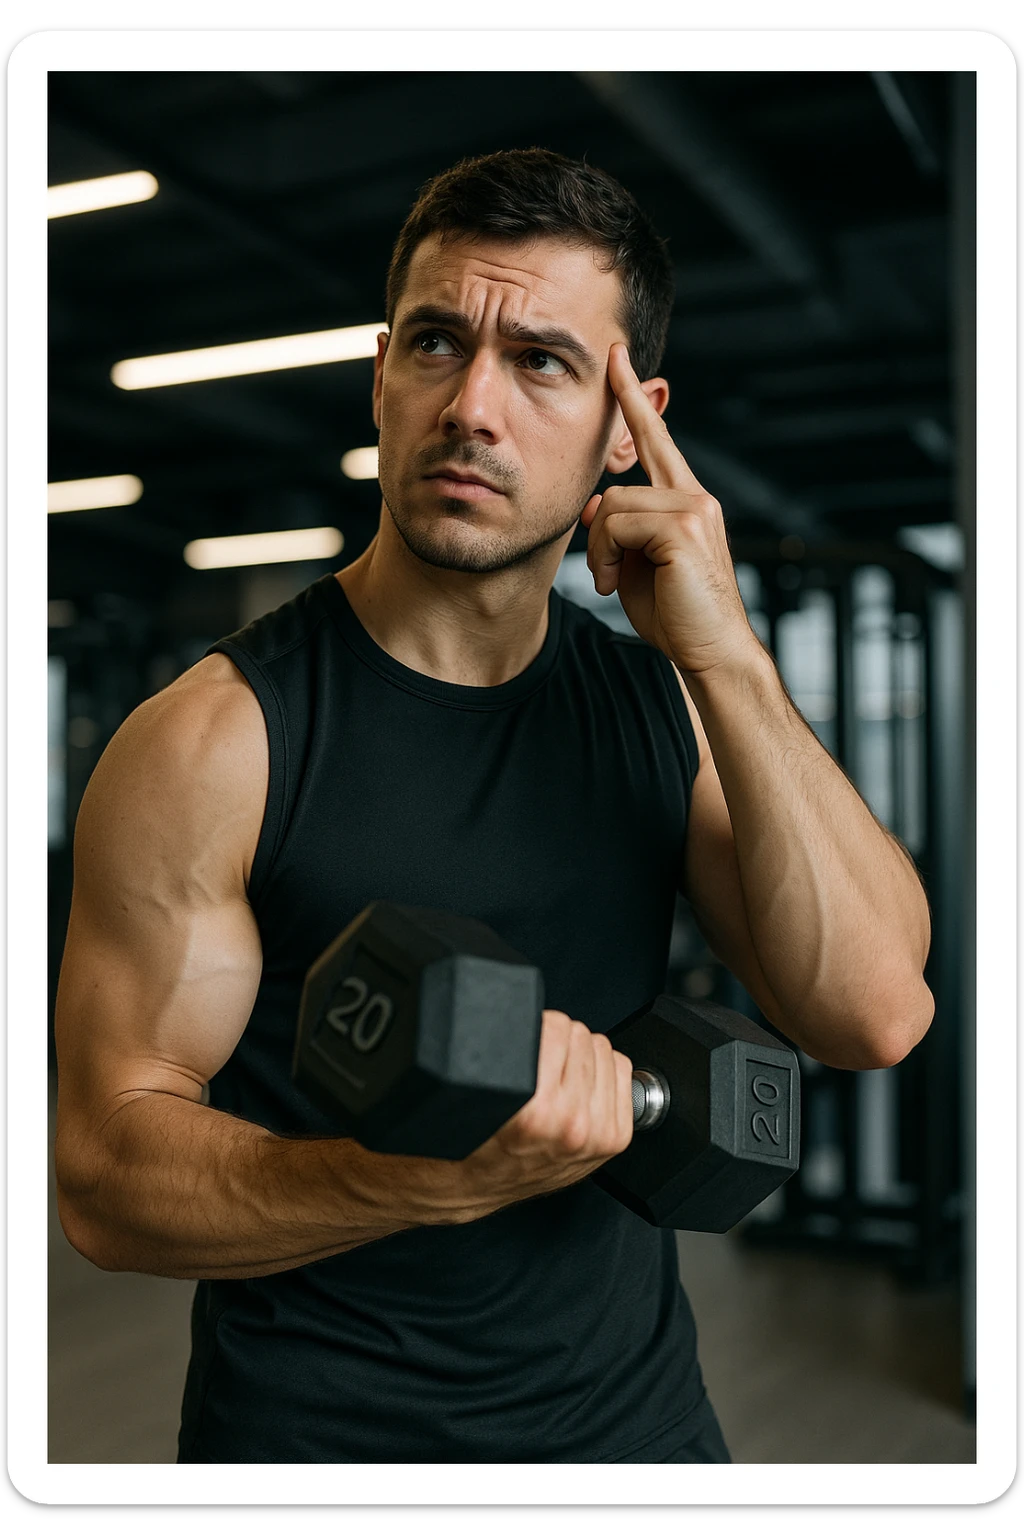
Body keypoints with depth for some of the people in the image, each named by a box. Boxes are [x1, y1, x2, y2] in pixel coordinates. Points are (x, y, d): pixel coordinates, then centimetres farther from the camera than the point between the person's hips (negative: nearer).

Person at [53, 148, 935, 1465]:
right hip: (322, 1433, -4)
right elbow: (106, 1178, -16)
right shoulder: (217, 739, -16)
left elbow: (875, 1014, -13)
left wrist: (727, 657, -19)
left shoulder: (668, 706, -3)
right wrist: (439, 1175, -32)